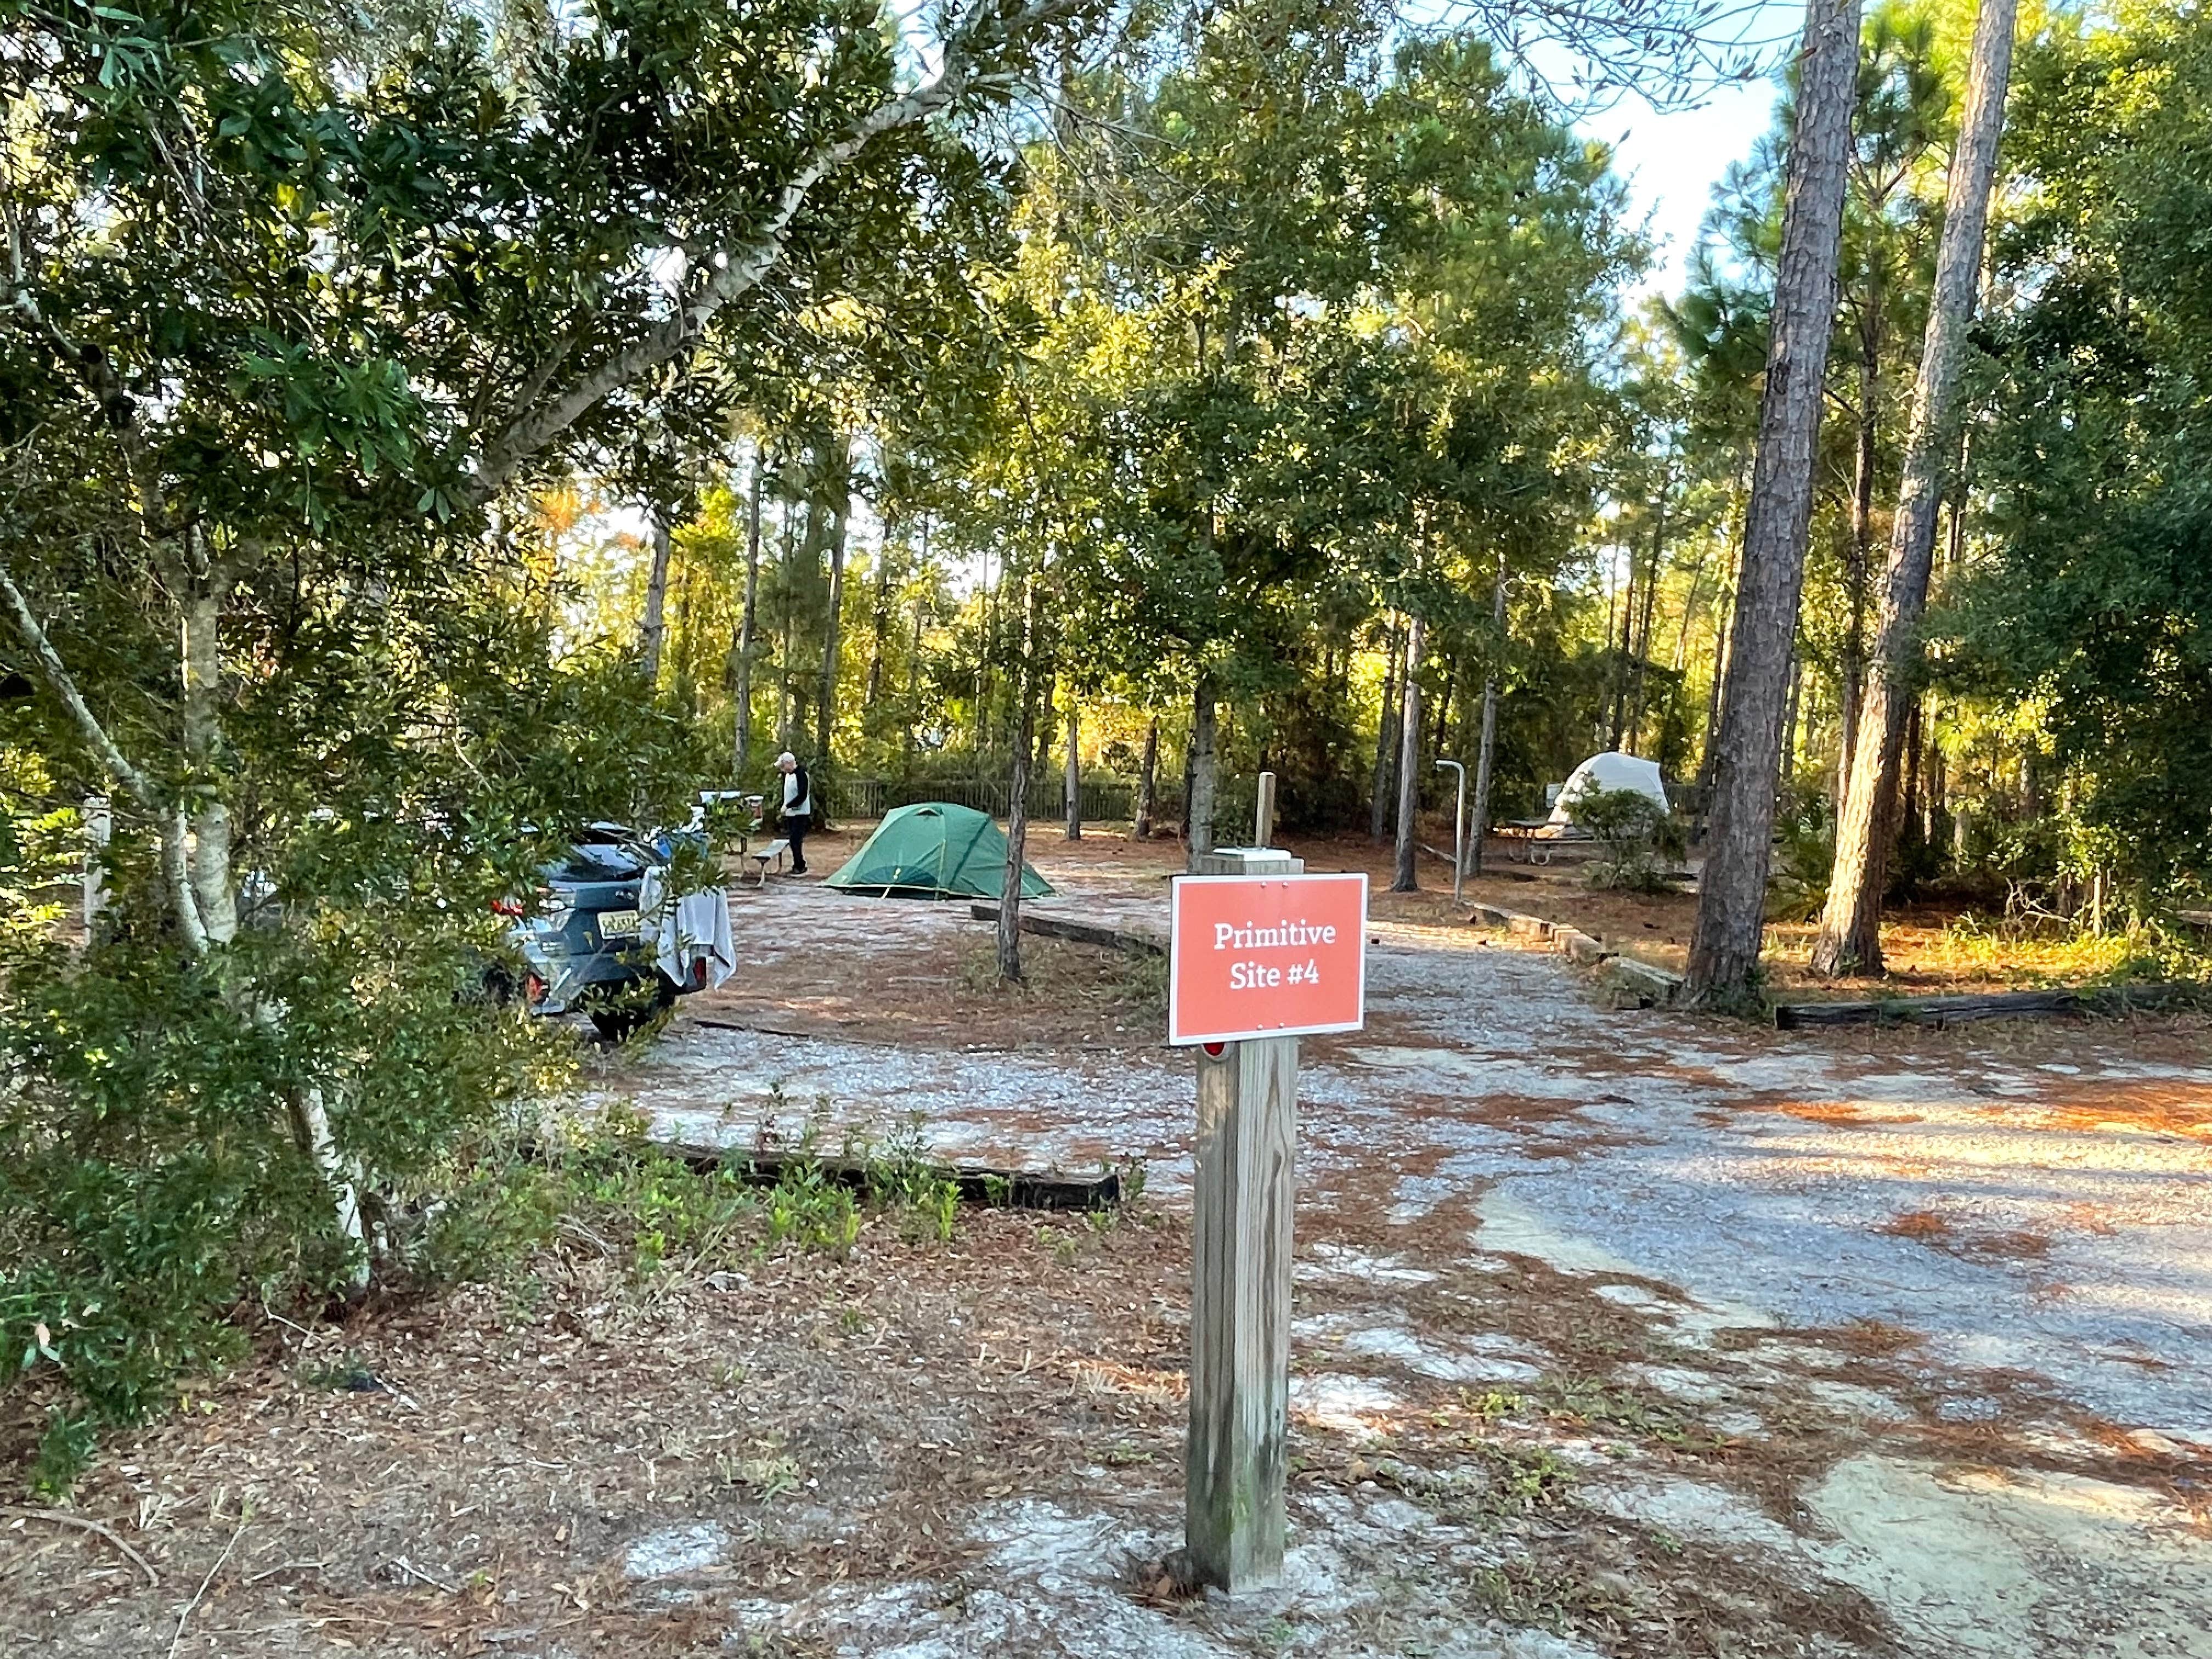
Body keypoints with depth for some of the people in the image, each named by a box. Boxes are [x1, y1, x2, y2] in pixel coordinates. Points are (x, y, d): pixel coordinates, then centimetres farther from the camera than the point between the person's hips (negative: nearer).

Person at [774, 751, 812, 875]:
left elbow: (802, 796, -23)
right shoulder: (787, 775, 12)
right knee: (794, 841, 11)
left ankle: (801, 867, -4)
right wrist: (782, 811, 17)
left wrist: (787, 806, -20)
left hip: (801, 814, -9)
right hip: (790, 813, 9)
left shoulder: (801, 775, -16)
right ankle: (797, 866, 18)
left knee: (796, 841, -11)